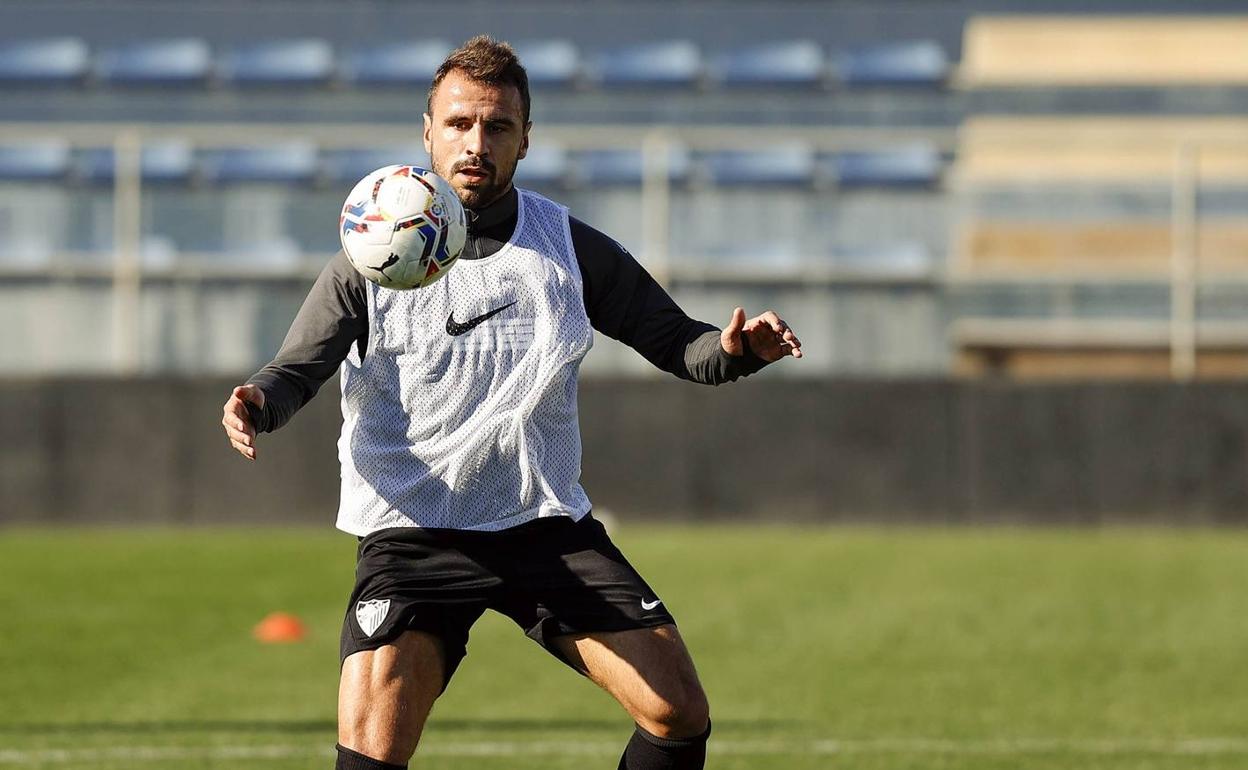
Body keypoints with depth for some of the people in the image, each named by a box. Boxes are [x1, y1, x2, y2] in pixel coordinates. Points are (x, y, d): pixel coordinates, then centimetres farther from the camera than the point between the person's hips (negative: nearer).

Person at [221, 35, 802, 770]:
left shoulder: (571, 248, 5)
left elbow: (675, 342, 9)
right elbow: (299, 370, 1)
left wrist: (733, 351, -14)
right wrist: (259, 404, -23)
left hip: (550, 525, 3)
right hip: (413, 535, -3)